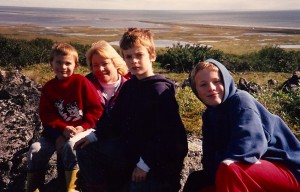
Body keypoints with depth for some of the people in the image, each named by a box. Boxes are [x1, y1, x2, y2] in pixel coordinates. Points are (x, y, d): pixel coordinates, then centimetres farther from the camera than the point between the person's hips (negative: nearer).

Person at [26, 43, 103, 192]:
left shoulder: (81, 82, -6)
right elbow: (47, 115, -1)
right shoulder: (48, 87, 5)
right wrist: (63, 129, -17)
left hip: (82, 128, -4)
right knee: (35, 149, -14)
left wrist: (82, 127, -18)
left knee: (70, 145, -34)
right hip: (58, 130, 4)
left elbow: (96, 108, -7)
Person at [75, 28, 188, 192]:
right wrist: (95, 136, 3)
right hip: (131, 148, 8)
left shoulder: (161, 90, -19)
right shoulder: (129, 86, 7)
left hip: (158, 159, -8)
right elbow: (116, 119, 14)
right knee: (86, 151, 7)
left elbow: (164, 135, -23)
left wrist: (145, 164, -22)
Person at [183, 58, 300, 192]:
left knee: (229, 170, -35)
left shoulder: (241, 100, -14)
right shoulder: (209, 115, 8)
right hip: (254, 171, 8)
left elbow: (252, 144, -29)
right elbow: (210, 157, 2)